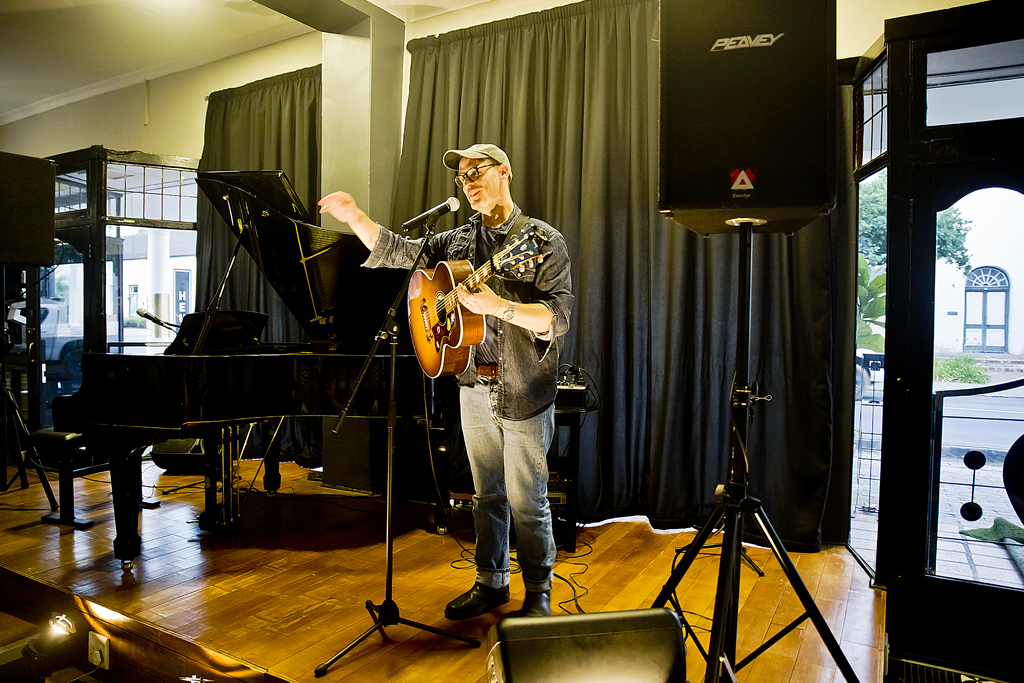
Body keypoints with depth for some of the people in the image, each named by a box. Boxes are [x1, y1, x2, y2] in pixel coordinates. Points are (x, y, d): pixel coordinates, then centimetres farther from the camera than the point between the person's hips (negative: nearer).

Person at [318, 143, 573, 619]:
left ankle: (538, 593, 23)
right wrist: (355, 217, 1)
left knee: (526, 500, 3)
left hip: (523, 390, -5)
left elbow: (558, 318, -16)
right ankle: (491, 582, 33)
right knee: (486, 494, 16)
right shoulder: (457, 241, 11)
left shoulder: (543, 240, -7)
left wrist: (498, 306, -29)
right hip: (473, 385, 5)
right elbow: (396, 252, 14)